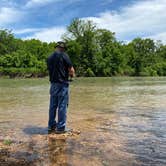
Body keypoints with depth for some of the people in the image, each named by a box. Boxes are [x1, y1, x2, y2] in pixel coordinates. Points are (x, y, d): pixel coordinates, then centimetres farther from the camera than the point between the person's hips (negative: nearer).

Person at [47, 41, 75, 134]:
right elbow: (71, 70, -11)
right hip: (62, 84, -7)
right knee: (62, 106, 0)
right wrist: (72, 74, 12)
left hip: (53, 84, 7)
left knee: (53, 105, 13)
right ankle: (61, 127, 5)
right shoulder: (64, 55, -9)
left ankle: (51, 126, 21)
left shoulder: (50, 58, 11)